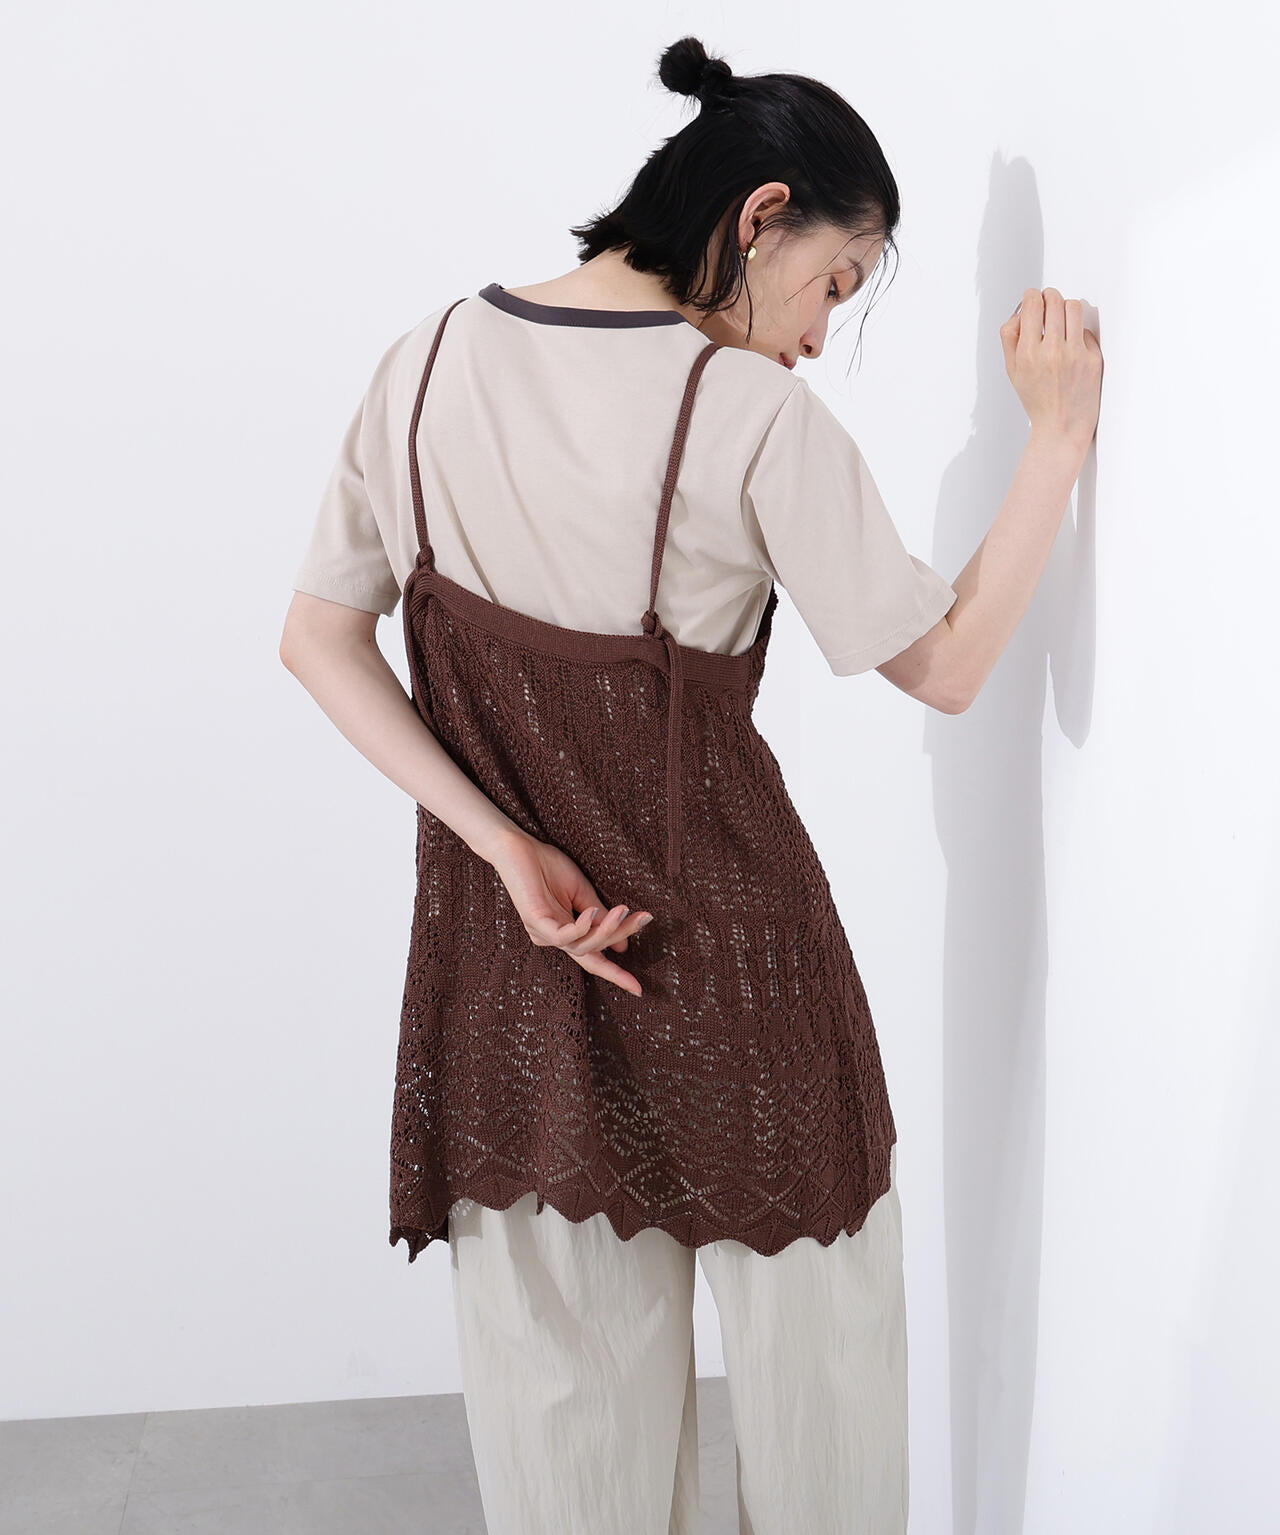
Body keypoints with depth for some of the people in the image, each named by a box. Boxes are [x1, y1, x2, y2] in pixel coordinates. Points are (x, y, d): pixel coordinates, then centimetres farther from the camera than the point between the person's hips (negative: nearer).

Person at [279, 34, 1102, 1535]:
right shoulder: (757, 417, -18)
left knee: (559, 1365, 21)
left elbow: (319, 640, -3)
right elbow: (943, 665, -10)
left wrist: (507, 847, -8)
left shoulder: (427, 360, -3)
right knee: (803, 1317, 21)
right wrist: (1056, 434, -3)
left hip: (501, 945, 5)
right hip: (724, 946, -4)